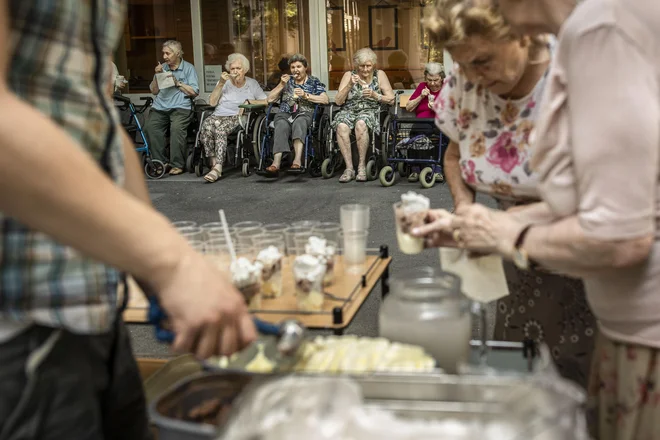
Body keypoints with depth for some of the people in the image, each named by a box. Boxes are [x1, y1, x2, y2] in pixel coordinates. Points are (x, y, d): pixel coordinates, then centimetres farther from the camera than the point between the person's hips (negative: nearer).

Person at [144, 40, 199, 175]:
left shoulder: (189, 68, 9)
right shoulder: (162, 68, 21)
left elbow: (194, 92, 1)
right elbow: (154, 91, 19)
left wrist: (178, 83, -6)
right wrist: (157, 76, 5)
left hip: (180, 107, -4)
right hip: (160, 107, 4)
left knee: (177, 128, -33)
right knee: (150, 126, -25)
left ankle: (177, 164, -21)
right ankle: (161, 162, -17)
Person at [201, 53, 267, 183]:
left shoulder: (252, 83, 17)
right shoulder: (224, 83, 19)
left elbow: (265, 102, 11)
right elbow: (212, 102, 6)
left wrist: (248, 101, -3)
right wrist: (221, 83, 0)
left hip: (238, 117, -3)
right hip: (219, 115, 3)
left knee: (220, 127, -37)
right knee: (207, 125, -35)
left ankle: (217, 167, -42)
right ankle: (214, 164, -33)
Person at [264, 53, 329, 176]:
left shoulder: (314, 82, 17)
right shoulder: (287, 81, 25)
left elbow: (325, 100, 1)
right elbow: (270, 99, 18)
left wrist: (305, 95, -8)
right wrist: (282, 85, 6)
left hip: (305, 113, -2)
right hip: (285, 114, 2)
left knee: (299, 122, -39)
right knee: (282, 125, -35)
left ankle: (297, 160, -56)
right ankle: (276, 162, -54)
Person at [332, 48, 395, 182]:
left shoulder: (379, 75, 8)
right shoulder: (349, 75, 10)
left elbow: (391, 99, 4)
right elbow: (338, 101, 1)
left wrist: (375, 95, -13)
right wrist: (350, 85, -12)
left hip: (370, 112, -1)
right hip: (348, 111, 1)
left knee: (361, 124, -38)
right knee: (341, 126, -34)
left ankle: (362, 166, -27)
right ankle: (349, 168, -30)